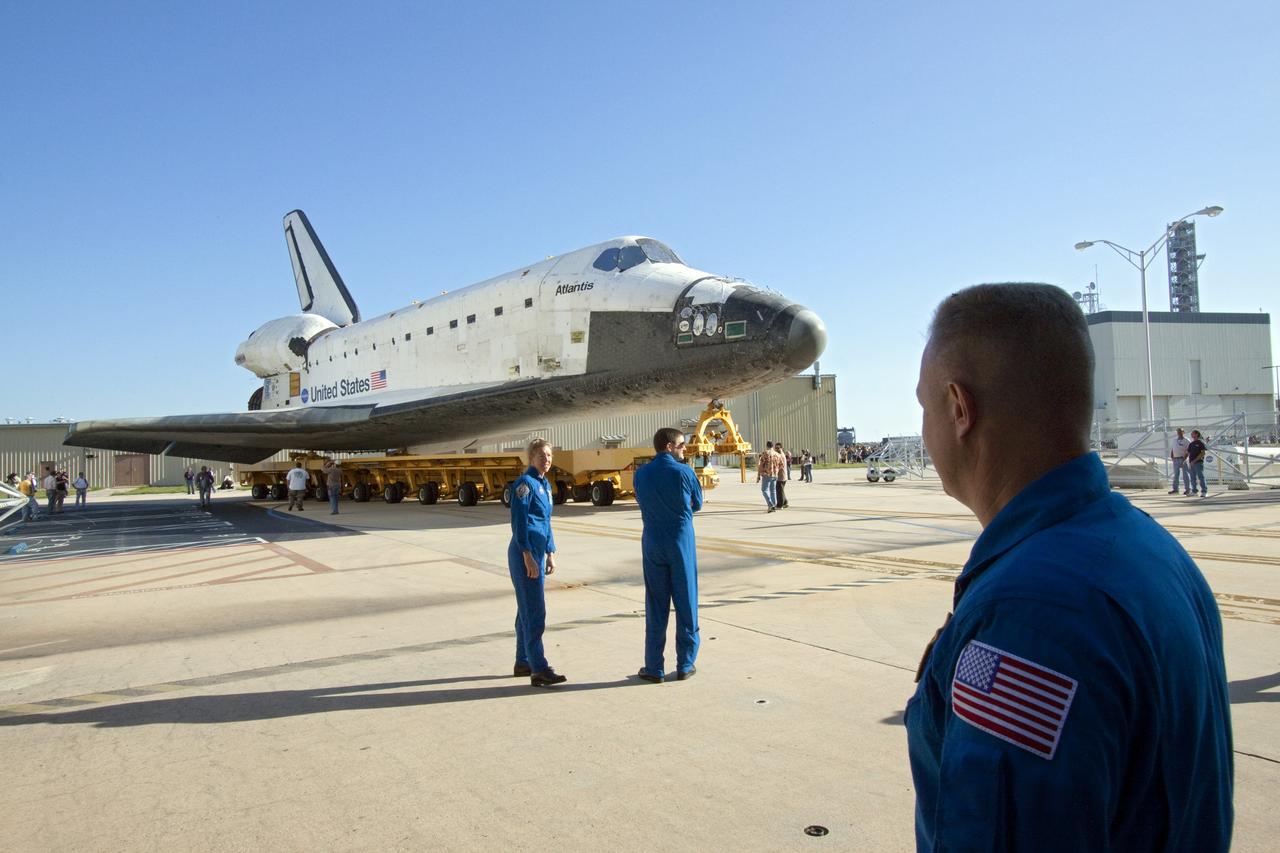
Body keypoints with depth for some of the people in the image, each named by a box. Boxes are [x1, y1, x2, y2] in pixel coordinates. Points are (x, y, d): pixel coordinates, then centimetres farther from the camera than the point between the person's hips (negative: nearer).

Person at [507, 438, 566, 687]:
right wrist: (528, 556, -19)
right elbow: (519, 522, -16)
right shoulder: (525, 483, -11)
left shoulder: (545, 485, 15)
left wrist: (550, 554, 18)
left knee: (528, 610, 14)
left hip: (537, 552, 9)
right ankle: (539, 670, -7)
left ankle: (523, 662, 24)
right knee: (534, 612, -9)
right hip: (525, 553, -9)